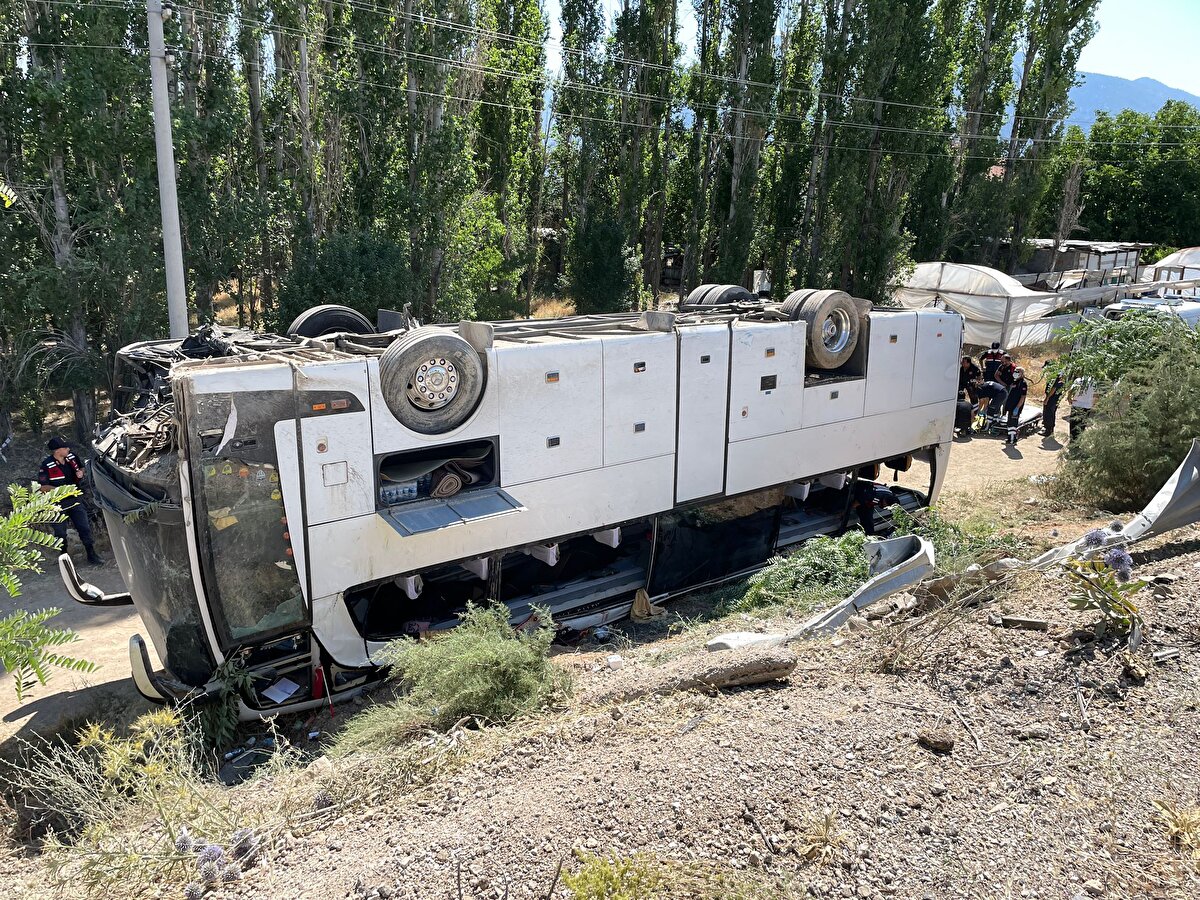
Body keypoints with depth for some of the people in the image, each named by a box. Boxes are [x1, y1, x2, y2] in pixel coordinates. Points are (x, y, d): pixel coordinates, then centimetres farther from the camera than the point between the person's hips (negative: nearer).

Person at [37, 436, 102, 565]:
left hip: (74, 500, 4)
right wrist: (59, 489, -27)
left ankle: (91, 555, 16)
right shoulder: (46, 466, -18)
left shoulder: (72, 457, -4)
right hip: (58, 504, -4)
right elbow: (43, 487, -14)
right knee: (60, 533, 10)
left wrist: (80, 473, -7)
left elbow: (80, 468, 16)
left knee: (84, 528, 6)